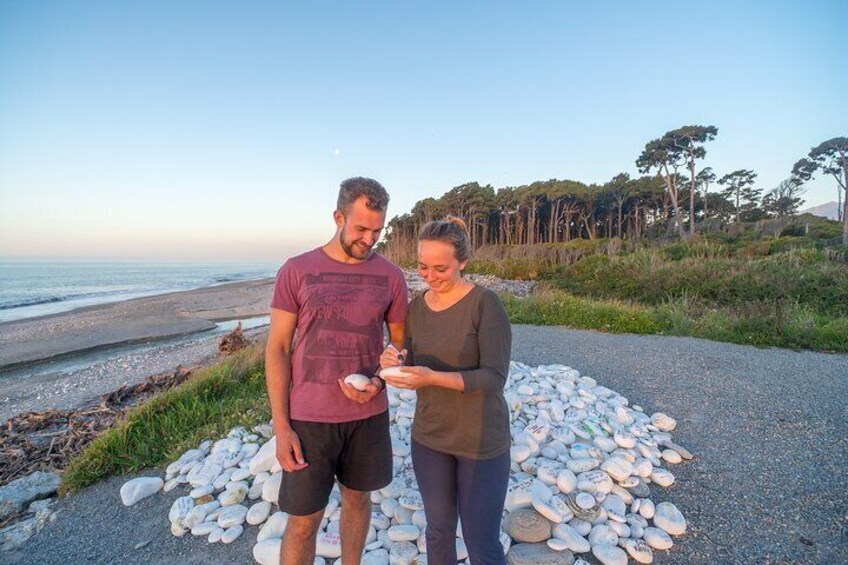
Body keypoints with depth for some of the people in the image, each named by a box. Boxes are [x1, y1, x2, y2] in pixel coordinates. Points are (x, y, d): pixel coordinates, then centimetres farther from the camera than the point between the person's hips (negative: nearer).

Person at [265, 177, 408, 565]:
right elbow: (277, 350, -5)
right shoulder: (296, 271, -8)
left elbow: (399, 341, 7)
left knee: (357, 497, 20)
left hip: (368, 414, 2)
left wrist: (378, 382, -13)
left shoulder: (390, 275, -2)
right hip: (309, 418, -2)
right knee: (304, 521, 8)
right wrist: (281, 427, -8)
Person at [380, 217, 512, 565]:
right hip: (429, 438, 5)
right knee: (439, 530, 22)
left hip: (482, 441, -4)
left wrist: (434, 378, -32)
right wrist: (395, 364, -18)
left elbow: (494, 378, -20)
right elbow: (414, 371, 4)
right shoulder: (415, 307, -1)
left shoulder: (486, 303, -17)